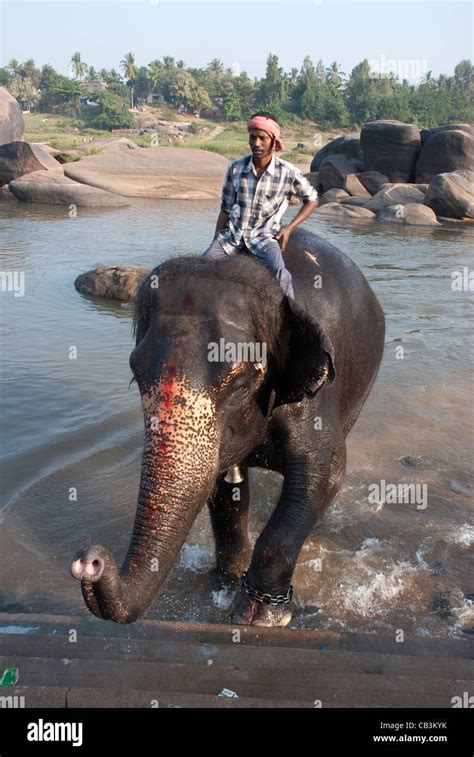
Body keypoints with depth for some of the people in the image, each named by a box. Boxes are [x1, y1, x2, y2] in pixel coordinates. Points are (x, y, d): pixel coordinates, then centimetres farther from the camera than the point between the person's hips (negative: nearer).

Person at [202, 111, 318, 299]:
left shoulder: (288, 173, -6)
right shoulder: (235, 168, -1)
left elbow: (311, 199, 7)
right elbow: (226, 209, 7)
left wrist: (289, 228, -4)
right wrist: (216, 243, 4)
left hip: (264, 236, -3)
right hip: (232, 234, 3)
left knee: (277, 270, -32)